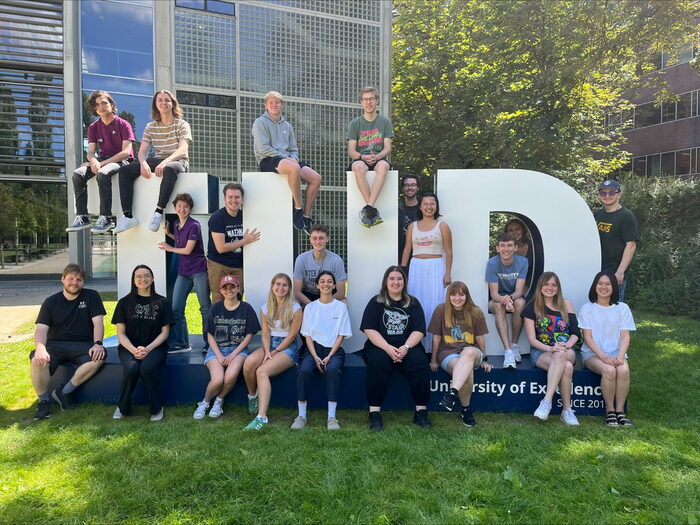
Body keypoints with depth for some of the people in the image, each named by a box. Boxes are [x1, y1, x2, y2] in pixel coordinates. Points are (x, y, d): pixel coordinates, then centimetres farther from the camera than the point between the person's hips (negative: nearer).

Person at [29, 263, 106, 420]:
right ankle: (44, 401, -8)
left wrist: (98, 343, -22)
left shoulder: (91, 296, 4)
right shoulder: (51, 301, 8)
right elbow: (41, 328, -3)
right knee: (37, 360, -31)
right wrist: (40, 348, -25)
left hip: (83, 345, 0)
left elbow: (98, 322, -5)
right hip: (55, 345, 1)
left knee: (99, 357, -32)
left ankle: (65, 392, -15)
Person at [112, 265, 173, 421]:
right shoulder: (125, 302, 8)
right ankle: (123, 408, -5)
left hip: (155, 347, -1)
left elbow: (164, 332, 3)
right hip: (129, 347, 1)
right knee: (132, 369, -31)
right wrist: (133, 350, -14)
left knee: (147, 368, -32)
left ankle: (156, 408, -9)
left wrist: (148, 349, -13)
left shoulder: (162, 303, 6)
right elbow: (120, 333, 5)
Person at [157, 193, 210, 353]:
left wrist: (170, 248, 2)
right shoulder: (176, 225, 12)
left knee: (205, 307, 1)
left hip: (199, 271, -7)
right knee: (176, 309, 3)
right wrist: (169, 234, 14)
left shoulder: (194, 226, -11)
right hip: (183, 272, 7)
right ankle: (180, 343, 12)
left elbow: (188, 249, -12)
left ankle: (210, 343, 11)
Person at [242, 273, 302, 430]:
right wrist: (267, 351, -13)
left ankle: (261, 417, -35)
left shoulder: (295, 308, -4)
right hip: (269, 345, 4)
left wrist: (274, 352, -11)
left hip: (288, 347, -4)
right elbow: (265, 334, 6)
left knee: (262, 371, -30)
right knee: (249, 363, -28)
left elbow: (292, 335, -7)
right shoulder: (266, 308, 11)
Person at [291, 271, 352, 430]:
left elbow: (341, 335, 2)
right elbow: (307, 335, 6)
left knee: (333, 369, -33)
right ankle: (301, 416, -20)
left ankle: (331, 417, -27)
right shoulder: (310, 307, 11)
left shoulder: (341, 306, 6)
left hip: (334, 349, -1)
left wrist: (329, 356, -12)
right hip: (314, 348, 1)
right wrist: (315, 357, -10)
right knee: (304, 369, -29)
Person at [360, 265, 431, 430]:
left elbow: (419, 331, 4)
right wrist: (388, 348, -17)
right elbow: (369, 329, -2)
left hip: (407, 347, 1)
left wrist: (406, 347, -15)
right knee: (378, 362, -33)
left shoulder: (413, 303, 14)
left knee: (419, 361, -29)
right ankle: (375, 414, -27)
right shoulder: (376, 302, 10)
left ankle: (421, 412, -19)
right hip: (380, 346, -1)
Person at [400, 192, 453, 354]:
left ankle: (434, 346, 4)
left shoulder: (442, 226, 5)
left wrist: (448, 273, -7)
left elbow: (448, 252, 2)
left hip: (436, 268, -2)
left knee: (434, 306, -3)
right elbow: (407, 250, 11)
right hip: (416, 268, 2)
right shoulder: (412, 226, 12)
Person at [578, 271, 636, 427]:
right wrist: (603, 356, -18)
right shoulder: (587, 308, 3)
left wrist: (620, 356, -17)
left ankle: (620, 410, -16)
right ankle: (610, 410, -13)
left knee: (624, 370, -31)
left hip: (616, 353, 2)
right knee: (609, 370, -32)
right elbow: (587, 337, -3)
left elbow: (625, 336, 2)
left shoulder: (622, 308, 9)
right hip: (593, 353, -2)